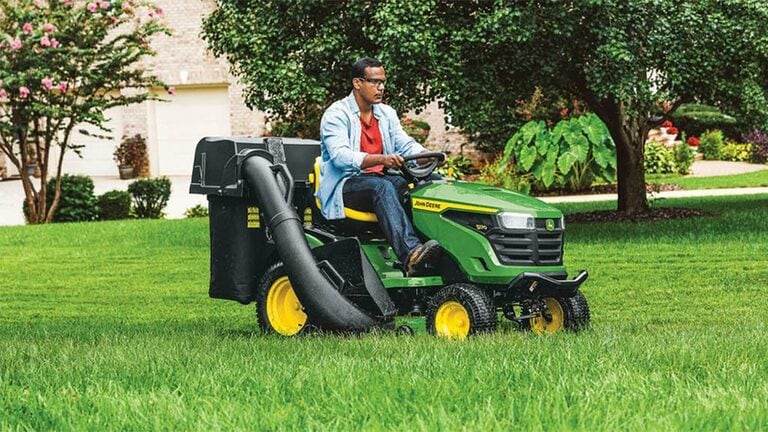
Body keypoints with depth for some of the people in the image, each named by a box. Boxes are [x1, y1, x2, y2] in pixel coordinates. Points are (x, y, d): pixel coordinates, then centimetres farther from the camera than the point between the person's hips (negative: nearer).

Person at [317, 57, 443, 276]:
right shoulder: (336, 115, -6)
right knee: (382, 187, -39)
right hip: (346, 185, -6)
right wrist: (381, 159, -36)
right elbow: (341, 156, -21)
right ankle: (411, 254, -58)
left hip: (379, 179, 6)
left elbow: (406, 144, 9)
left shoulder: (387, 114, 18)